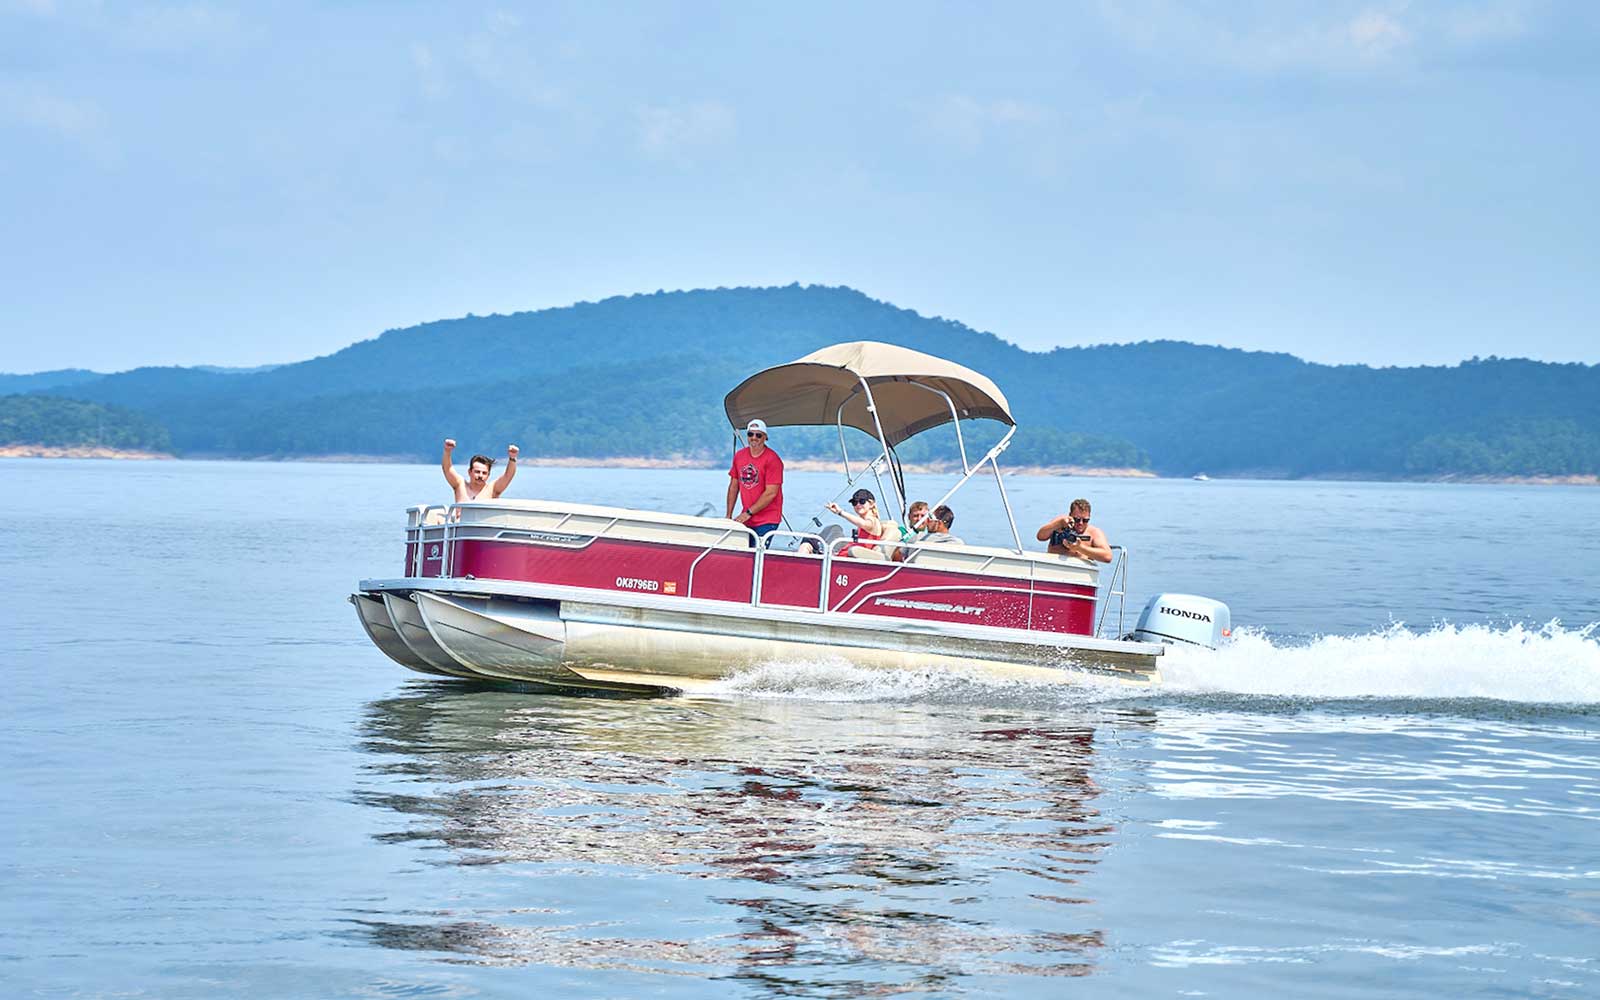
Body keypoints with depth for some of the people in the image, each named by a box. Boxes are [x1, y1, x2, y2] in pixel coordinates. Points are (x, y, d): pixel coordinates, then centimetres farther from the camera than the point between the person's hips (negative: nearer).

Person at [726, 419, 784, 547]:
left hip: (766, 521, -6)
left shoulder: (772, 460, -11)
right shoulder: (739, 456, 9)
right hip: (746, 519, 6)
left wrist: (748, 513, -15)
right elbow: (733, 487, 15)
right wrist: (729, 516, 10)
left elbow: (771, 493, -15)